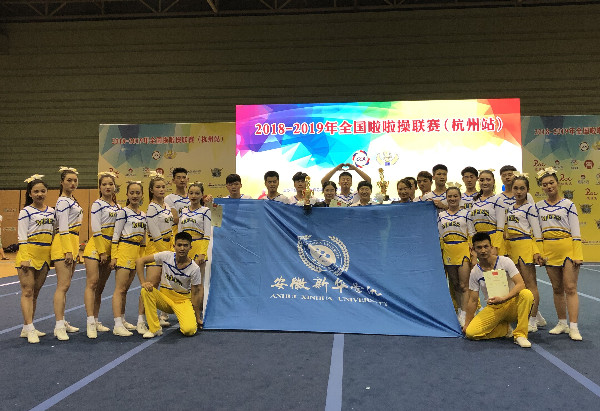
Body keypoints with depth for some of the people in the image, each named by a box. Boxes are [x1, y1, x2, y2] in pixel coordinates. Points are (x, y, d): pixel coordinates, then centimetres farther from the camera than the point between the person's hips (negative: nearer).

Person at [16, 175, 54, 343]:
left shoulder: (51, 211, 11)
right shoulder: (26, 212, -4)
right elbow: (22, 237, -8)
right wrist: (25, 258, -15)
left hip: (44, 255, 6)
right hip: (29, 253, -6)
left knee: (35, 293, 10)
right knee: (27, 292, -5)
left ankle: (27, 328, 18)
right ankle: (29, 329, -5)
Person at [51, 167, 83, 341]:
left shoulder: (72, 200, 17)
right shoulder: (63, 201, -10)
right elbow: (62, 228, -16)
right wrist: (68, 251, -19)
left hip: (72, 243, 10)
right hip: (63, 244, -10)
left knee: (65, 285, 12)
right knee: (63, 285, -11)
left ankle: (62, 321, 19)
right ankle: (59, 326, -10)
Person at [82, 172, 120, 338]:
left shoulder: (117, 206, 13)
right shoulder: (97, 205, -6)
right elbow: (96, 230, -11)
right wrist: (102, 252, -14)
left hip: (110, 249, 7)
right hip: (96, 247, -7)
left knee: (100, 286, 10)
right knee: (92, 283, -11)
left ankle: (96, 321, 17)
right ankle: (90, 322, -14)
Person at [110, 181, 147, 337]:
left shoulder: (143, 215, 13)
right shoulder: (123, 212, -6)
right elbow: (116, 235, -9)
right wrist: (113, 255, -13)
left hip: (137, 252, 7)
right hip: (124, 250, -7)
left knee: (125, 288, 14)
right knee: (120, 289, -8)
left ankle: (122, 319, 22)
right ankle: (118, 325, -8)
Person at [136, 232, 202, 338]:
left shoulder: (194, 268, -16)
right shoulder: (166, 256, -12)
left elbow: (195, 293, -8)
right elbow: (140, 261, -7)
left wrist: (197, 316, -6)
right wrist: (143, 282, -17)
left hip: (183, 300, -2)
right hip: (164, 296, 3)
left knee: (189, 330, -27)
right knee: (146, 291, -29)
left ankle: (192, 322, 12)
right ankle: (154, 329, -17)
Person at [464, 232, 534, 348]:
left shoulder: (505, 261, -8)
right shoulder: (475, 272, -2)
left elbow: (520, 284, -19)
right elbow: (473, 300, 3)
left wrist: (503, 298, -33)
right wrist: (467, 323, 0)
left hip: (511, 304, -1)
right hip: (492, 308, 2)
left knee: (526, 294, -35)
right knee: (470, 332, -22)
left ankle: (520, 334, -22)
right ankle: (505, 329, 3)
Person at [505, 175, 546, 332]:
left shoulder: (530, 207, -5)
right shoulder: (509, 208, 14)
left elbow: (537, 231, -8)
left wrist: (537, 252, -14)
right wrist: (505, 248, 16)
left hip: (526, 245, -7)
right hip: (513, 247, 7)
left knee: (530, 283, -4)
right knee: (522, 284, 11)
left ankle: (532, 321, 1)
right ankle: (537, 315, 23)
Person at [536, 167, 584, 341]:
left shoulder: (568, 205, 0)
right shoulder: (539, 206, 9)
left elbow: (575, 231, -3)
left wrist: (577, 255, -9)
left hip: (567, 248, -4)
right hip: (549, 249, 4)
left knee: (570, 288, -6)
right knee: (557, 288, 10)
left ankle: (573, 326, -4)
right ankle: (562, 323, 19)